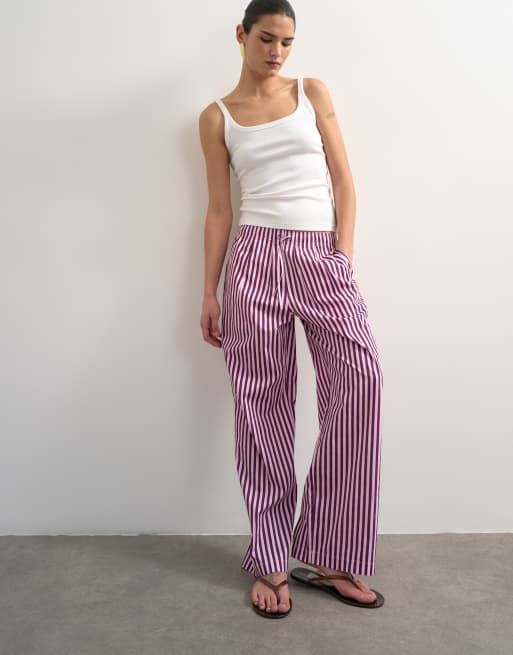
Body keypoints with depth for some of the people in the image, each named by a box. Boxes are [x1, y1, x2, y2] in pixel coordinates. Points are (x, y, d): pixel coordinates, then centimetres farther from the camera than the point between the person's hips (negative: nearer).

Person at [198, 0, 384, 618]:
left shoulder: (312, 92, 13)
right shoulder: (217, 117, 10)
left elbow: (343, 180, 8)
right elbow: (219, 209, 7)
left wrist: (344, 257, -3)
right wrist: (209, 293, 2)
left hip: (323, 255, 1)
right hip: (257, 257, -1)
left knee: (360, 379, -18)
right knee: (261, 404, -1)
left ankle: (327, 556, -5)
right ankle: (271, 561, 11)